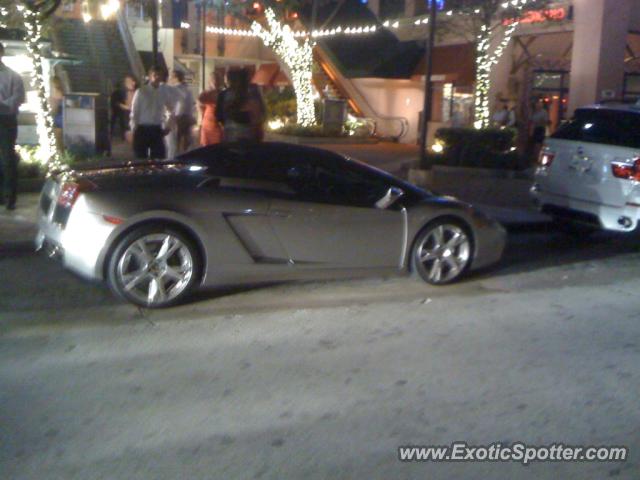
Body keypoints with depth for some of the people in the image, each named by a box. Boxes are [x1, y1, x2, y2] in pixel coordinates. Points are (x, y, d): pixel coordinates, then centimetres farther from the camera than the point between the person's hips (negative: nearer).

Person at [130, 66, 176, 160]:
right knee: (141, 158, 5)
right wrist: (134, 129, -5)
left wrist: (167, 125, 10)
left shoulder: (165, 92, 4)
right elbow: (134, 112, -3)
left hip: (157, 129, 3)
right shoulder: (141, 91, -5)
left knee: (159, 158, 2)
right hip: (142, 129, -2)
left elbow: (172, 109, 17)